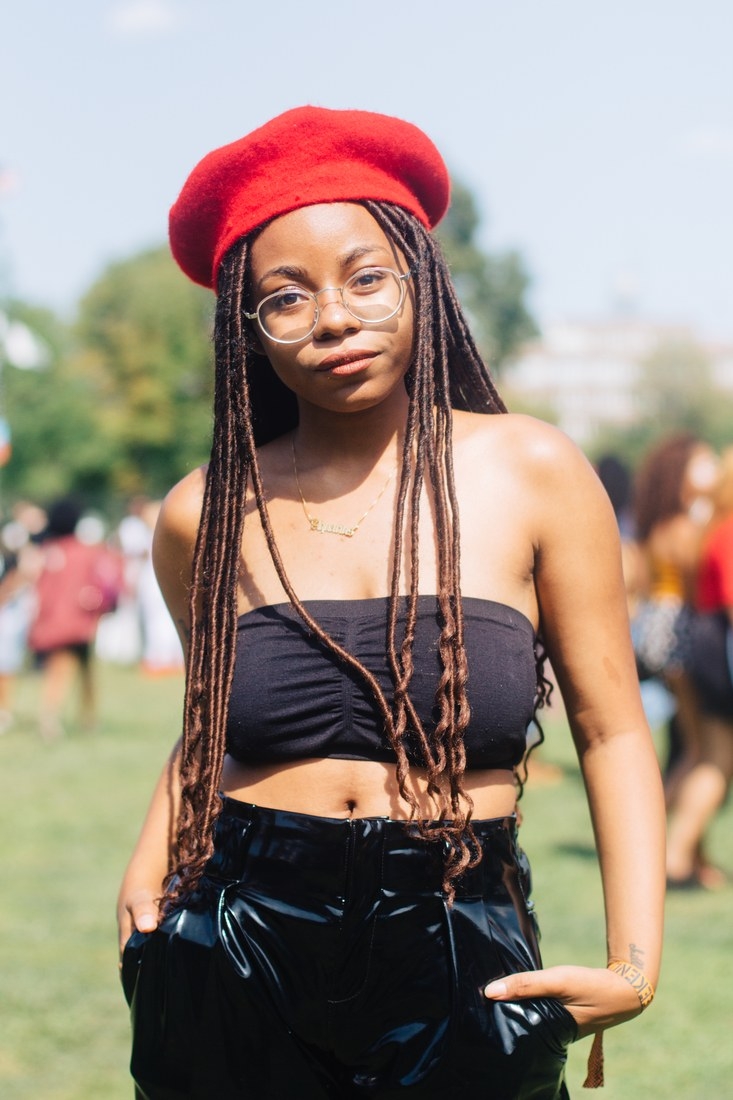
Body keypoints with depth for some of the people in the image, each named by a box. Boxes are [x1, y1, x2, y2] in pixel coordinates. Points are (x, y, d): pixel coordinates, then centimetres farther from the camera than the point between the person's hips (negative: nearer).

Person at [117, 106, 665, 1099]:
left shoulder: (531, 473, -3)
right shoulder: (204, 516, 1)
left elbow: (612, 730, 0)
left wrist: (635, 962, -9)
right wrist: (150, 865, 2)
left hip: (460, 972, -1)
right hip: (236, 967, 1)